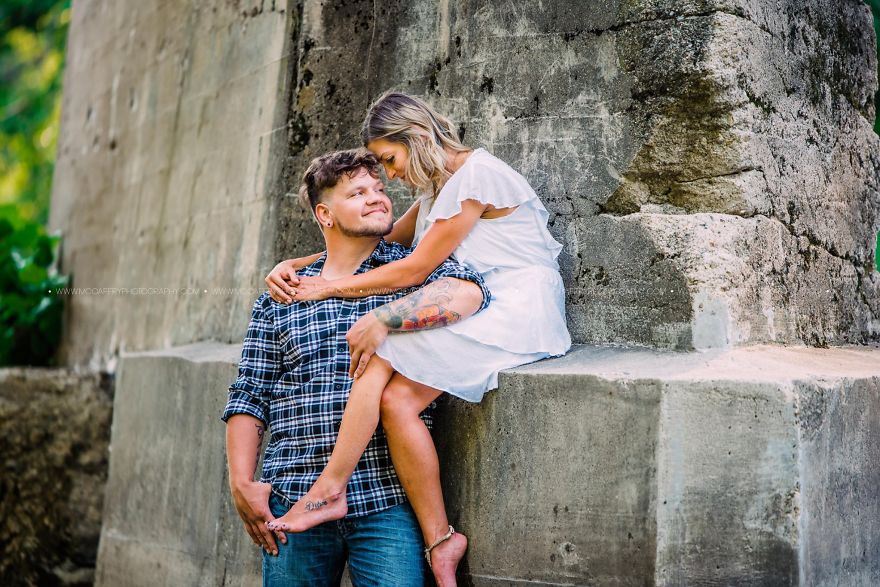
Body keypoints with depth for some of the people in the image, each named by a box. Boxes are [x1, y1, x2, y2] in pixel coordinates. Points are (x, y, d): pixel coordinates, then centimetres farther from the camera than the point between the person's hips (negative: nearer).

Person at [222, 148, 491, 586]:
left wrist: (381, 319, -19)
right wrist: (242, 483, 1)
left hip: (388, 500, -2)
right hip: (293, 497, 2)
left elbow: (467, 293, -16)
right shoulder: (278, 300, 12)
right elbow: (249, 398, 11)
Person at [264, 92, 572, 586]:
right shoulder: (440, 187, 20)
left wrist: (328, 287, -5)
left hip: (517, 310, -8)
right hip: (475, 314, 8)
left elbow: (415, 270, -12)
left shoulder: (475, 174, -10)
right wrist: (294, 266, 11)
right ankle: (440, 543, -14)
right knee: (396, 400, -16)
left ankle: (329, 491, -17)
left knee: (381, 343, -22)